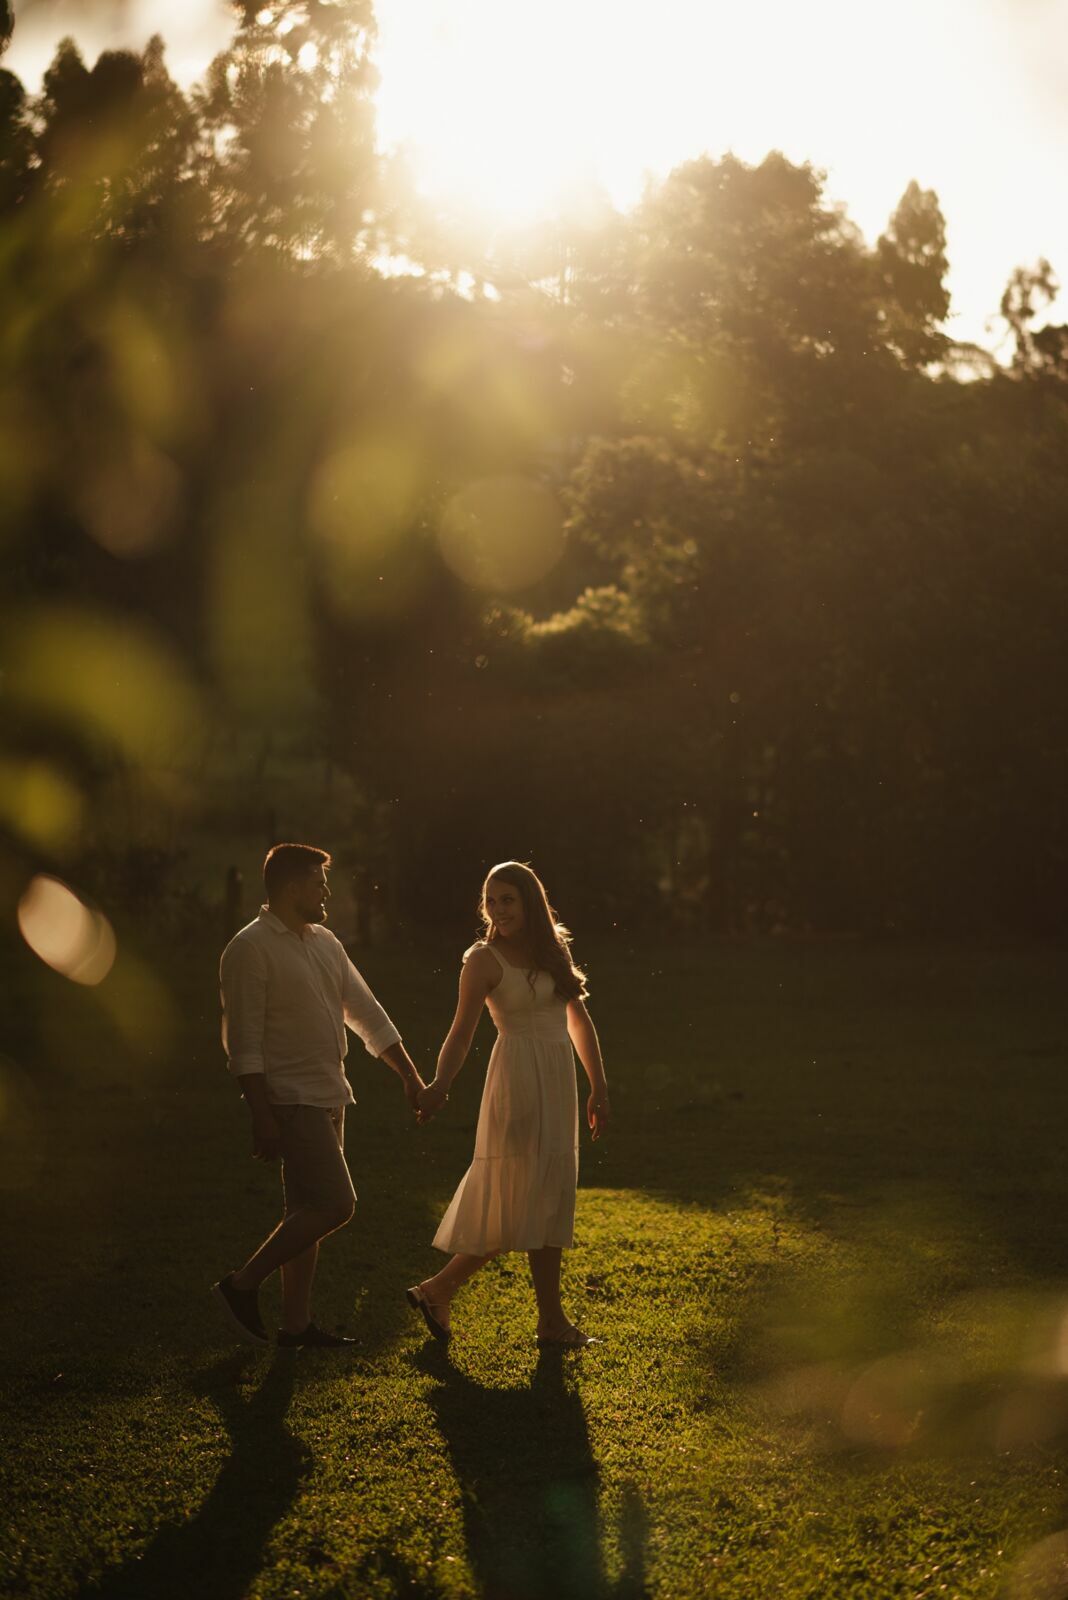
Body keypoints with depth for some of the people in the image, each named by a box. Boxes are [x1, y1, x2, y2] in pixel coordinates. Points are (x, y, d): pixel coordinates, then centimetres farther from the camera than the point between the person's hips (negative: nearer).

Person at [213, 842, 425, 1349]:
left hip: (328, 1097, 9)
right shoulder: (250, 949, -14)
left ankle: (295, 1323, 17)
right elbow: (243, 1042, -17)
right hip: (291, 1099, -9)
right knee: (334, 1203, -15)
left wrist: (410, 1077, 15)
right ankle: (241, 1286, -3)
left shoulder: (324, 943, 12)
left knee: (309, 1211, 11)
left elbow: (366, 1013, 18)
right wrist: (262, 1117, -21)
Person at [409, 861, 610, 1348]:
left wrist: (598, 1087, 13)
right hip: (519, 1079, -7)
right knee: (539, 1198, -5)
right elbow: (461, 1032, -13)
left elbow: (578, 1020, 16)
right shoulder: (484, 960, -7)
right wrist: (439, 1084, -30)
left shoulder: (555, 949, 10)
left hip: (557, 1079, 7)